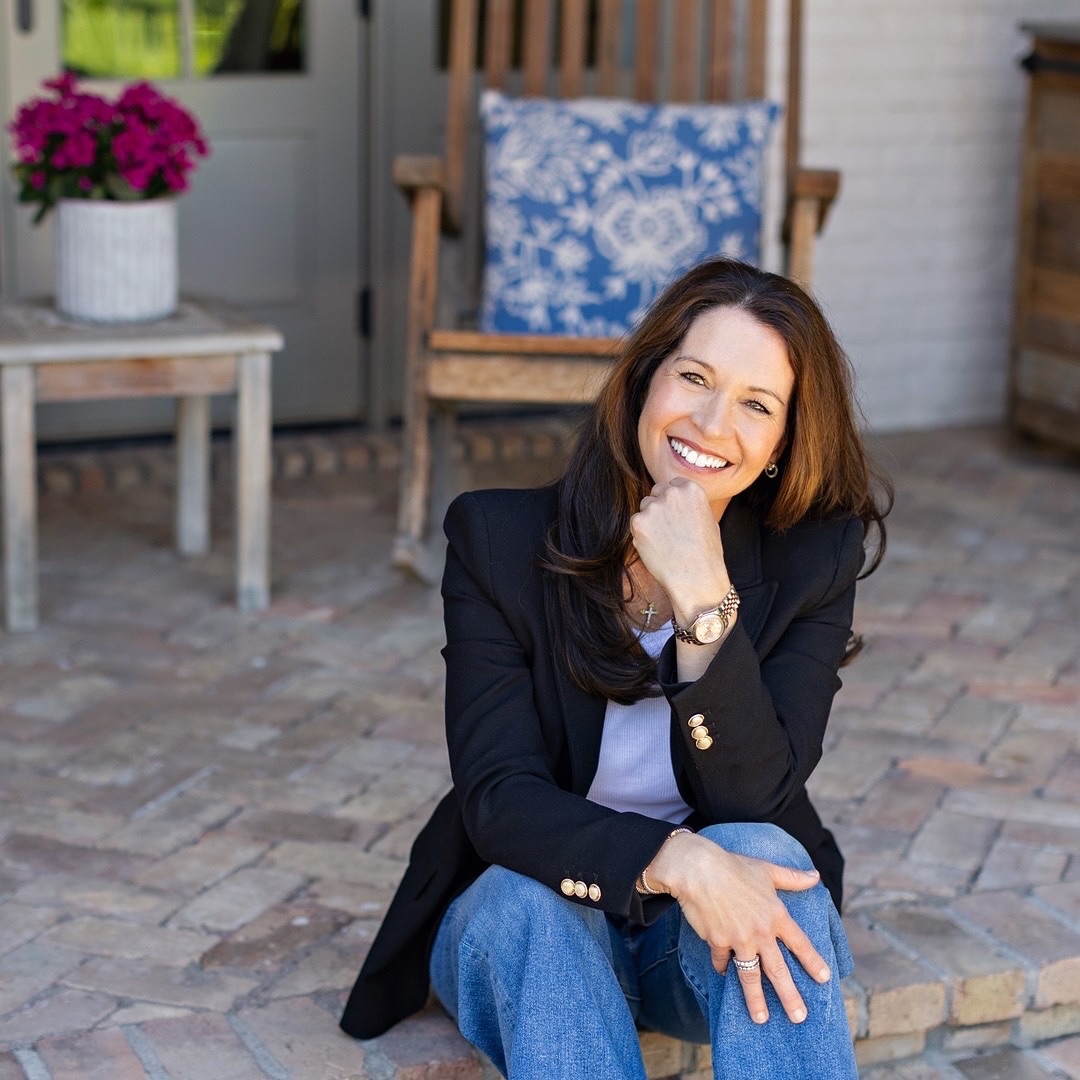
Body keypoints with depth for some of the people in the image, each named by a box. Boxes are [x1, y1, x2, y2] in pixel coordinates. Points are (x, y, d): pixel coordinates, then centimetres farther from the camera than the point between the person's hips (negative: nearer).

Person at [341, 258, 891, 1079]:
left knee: (760, 853, -32)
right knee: (531, 899, -34)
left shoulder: (812, 562, -10)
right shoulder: (498, 540, -12)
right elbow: (498, 796, -20)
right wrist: (675, 862, -38)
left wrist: (703, 601, -33)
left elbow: (755, 800, -20)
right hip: (528, 927, 0)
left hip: (707, 936, 1)